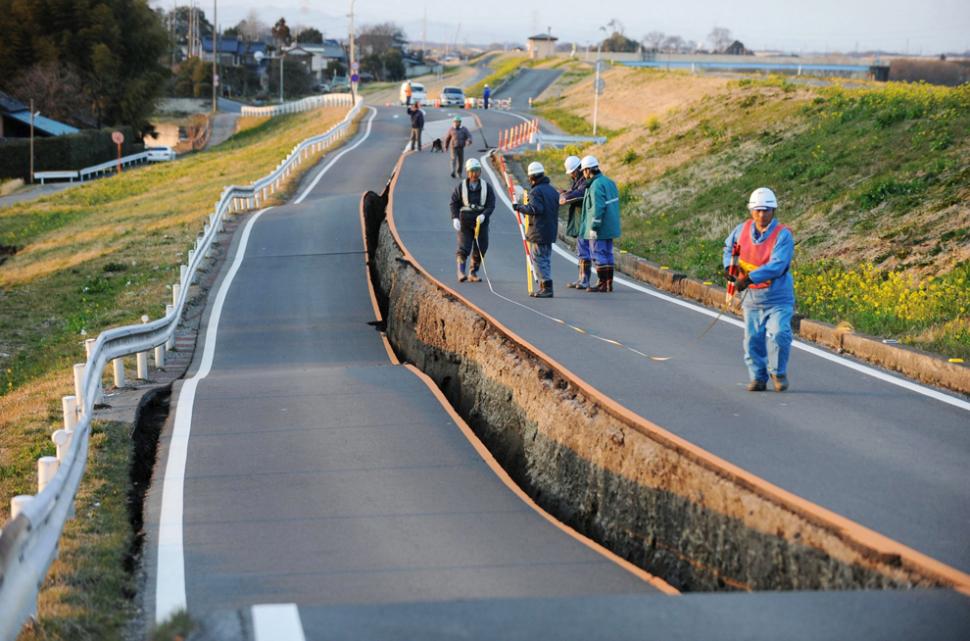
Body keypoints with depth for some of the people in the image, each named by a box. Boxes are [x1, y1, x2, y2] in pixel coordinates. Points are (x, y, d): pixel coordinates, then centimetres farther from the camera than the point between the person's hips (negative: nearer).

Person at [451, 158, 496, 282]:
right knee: (464, 248, -12)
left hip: (481, 222, 2)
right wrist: (455, 218, -12)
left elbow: (491, 204, -3)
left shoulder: (486, 187, 2)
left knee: (480, 249, 4)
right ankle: (461, 272, -8)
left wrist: (484, 215, -21)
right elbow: (454, 203, 2)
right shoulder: (461, 187, -1)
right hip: (465, 222, -2)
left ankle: (473, 274, 14)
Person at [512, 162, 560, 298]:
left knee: (539, 259, -6)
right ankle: (544, 287, 16)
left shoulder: (536, 191, -13)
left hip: (539, 232, -9)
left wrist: (520, 207, -12)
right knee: (546, 259, 13)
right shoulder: (552, 190, 14)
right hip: (550, 231, 9)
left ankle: (547, 288, -12)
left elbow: (535, 209, -23)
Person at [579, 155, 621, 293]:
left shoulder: (596, 185, -17)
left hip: (599, 229, -9)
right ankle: (609, 283, 16)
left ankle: (602, 283, -1)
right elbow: (614, 204, 17)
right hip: (610, 227, 9)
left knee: (598, 254, -3)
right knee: (608, 254, 13)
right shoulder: (609, 182, 12)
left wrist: (594, 227, -20)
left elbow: (598, 208, -23)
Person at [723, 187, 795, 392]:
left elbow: (776, 266, -27)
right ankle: (758, 378, 20)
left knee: (778, 334, -18)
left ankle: (778, 372, 3)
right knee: (753, 339, 5)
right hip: (752, 298, 4)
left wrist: (749, 278, -34)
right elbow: (729, 246, 23)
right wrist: (729, 265, 4)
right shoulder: (743, 229, 1)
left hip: (778, 298, -4)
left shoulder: (783, 235, -16)